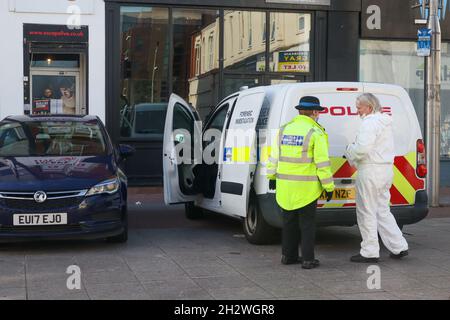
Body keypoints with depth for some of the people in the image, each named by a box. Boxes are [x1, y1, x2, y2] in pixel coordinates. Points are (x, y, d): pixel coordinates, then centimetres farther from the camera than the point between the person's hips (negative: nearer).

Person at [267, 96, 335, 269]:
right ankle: (308, 259, 7)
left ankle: (288, 255, 24)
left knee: (289, 221, 16)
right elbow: (322, 163, -12)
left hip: (285, 185, 5)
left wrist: (272, 176, 22)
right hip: (306, 188, -5)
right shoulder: (316, 133, -11)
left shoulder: (284, 129, 7)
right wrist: (328, 186, -7)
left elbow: (274, 156, 12)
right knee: (307, 223, 4)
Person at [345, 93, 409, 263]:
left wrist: (350, 150, -6)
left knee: (366, 212, 0)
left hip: (371, 172, -10)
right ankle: (399, 247, 16)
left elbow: (362, 148, -25)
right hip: (386, 170, 10)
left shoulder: (370, 123, -15)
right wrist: (355, 150, 13)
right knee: (382, 211, 17)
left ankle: (370, 252, 5)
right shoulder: (385, 122, 17)